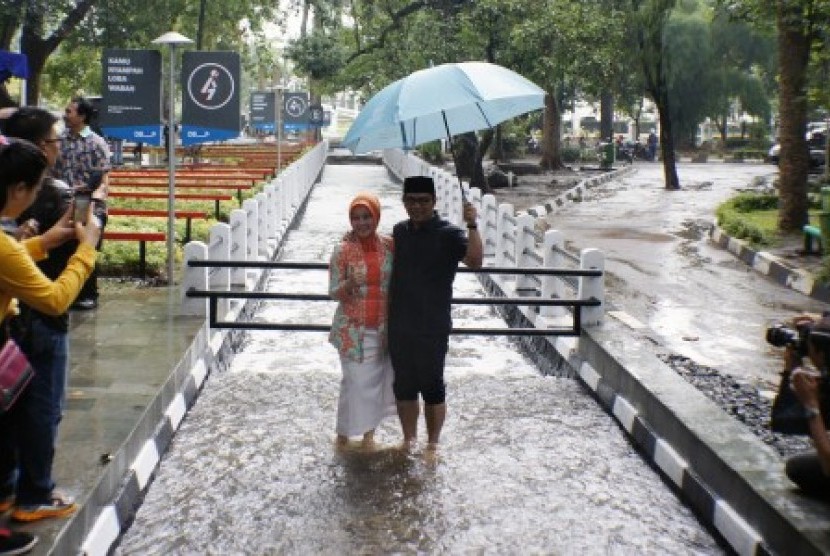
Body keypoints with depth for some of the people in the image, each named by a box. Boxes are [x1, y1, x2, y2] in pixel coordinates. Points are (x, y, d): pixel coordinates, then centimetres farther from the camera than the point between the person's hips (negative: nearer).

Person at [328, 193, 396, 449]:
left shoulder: (389, 245, 0)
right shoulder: (342, 250, -8)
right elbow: (334, 293, -7)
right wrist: (349, 284, -27)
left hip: (383, 328, 3)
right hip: (353, 329, -3)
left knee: (378, 379, 8)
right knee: (355, 381, -4)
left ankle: (369, 432, 23)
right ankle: (343, 435, 11)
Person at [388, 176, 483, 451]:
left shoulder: (447, 233, -10)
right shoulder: (399, 231, 7)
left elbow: (475, 261, -27)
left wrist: (472, 225, -35)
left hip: (432, 328, -5)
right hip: (399, 326, 5)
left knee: (432, 387, 4)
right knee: (404, 386, 14)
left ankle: (432, 444, 18)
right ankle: (409, 440, 29)